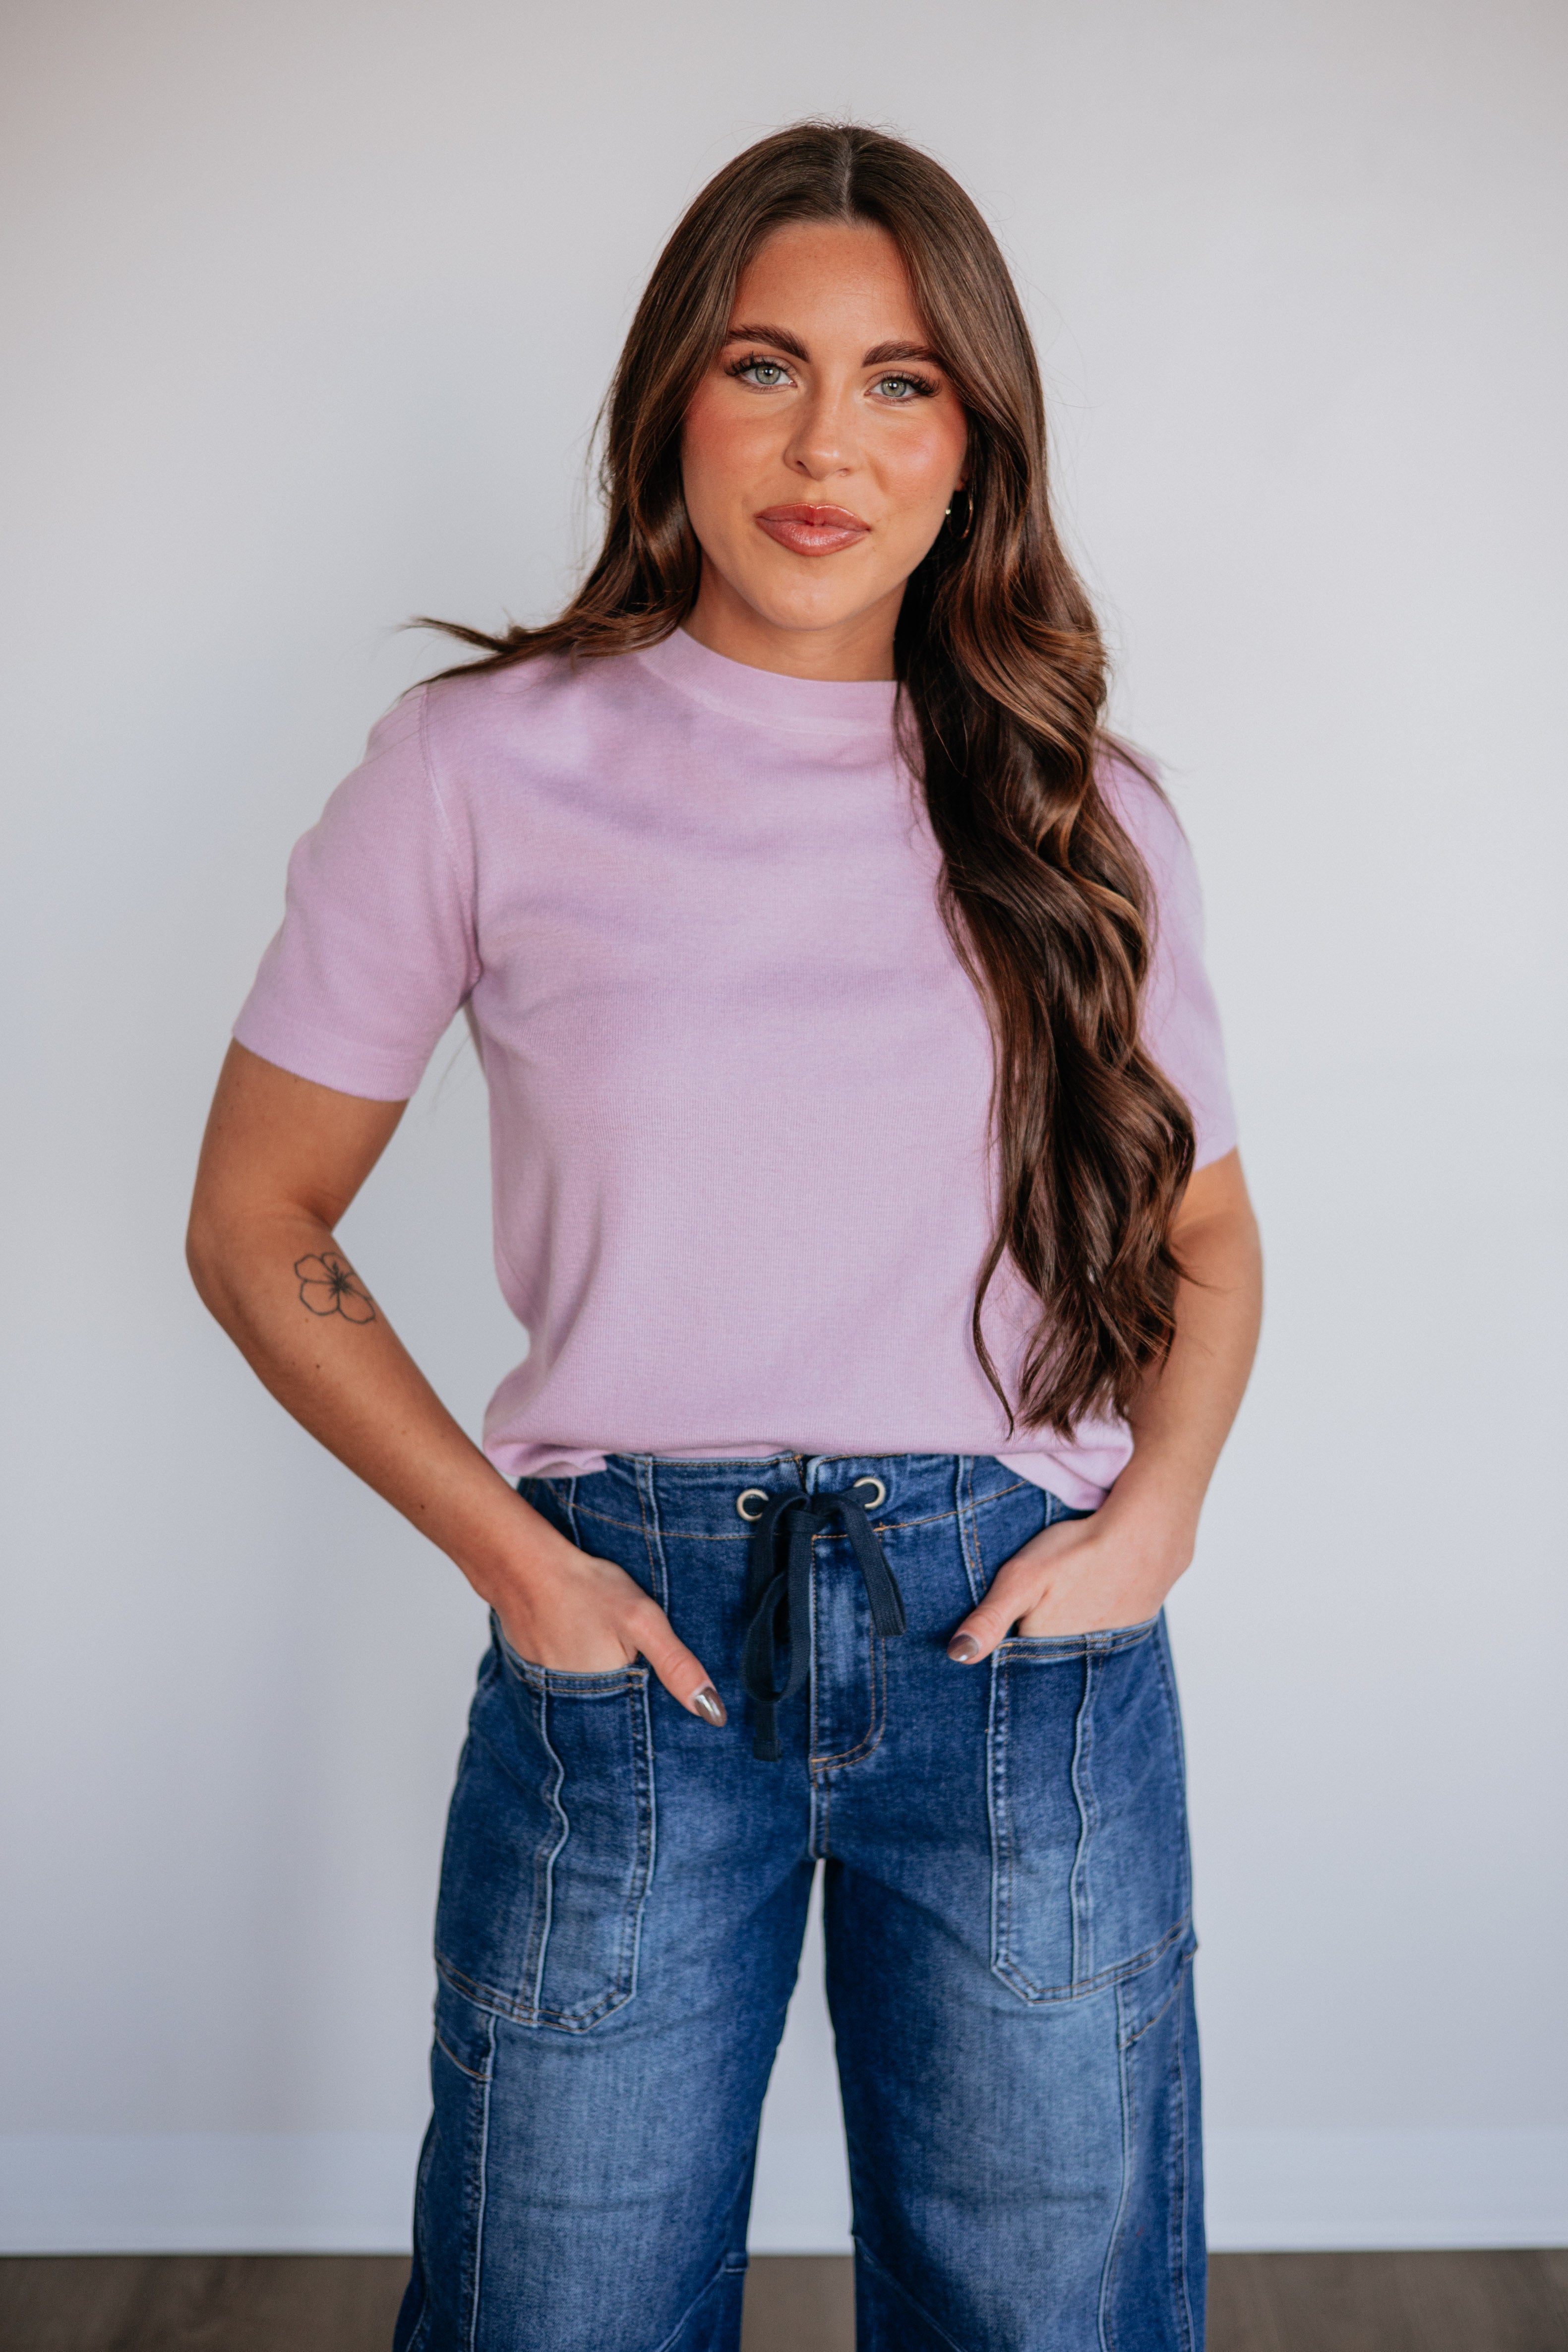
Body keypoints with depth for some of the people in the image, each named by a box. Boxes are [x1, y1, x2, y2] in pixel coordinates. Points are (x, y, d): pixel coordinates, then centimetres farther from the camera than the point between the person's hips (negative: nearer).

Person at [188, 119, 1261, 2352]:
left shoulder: (1080, 814, 4)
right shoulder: (485, 766, -3)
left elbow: (1204, 1228, 15)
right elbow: (258, 1225, 2)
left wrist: (1159, 1507, -3)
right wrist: (508, 1553, -7)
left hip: (1030, 1646, 2)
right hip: (632, 1645, -1)